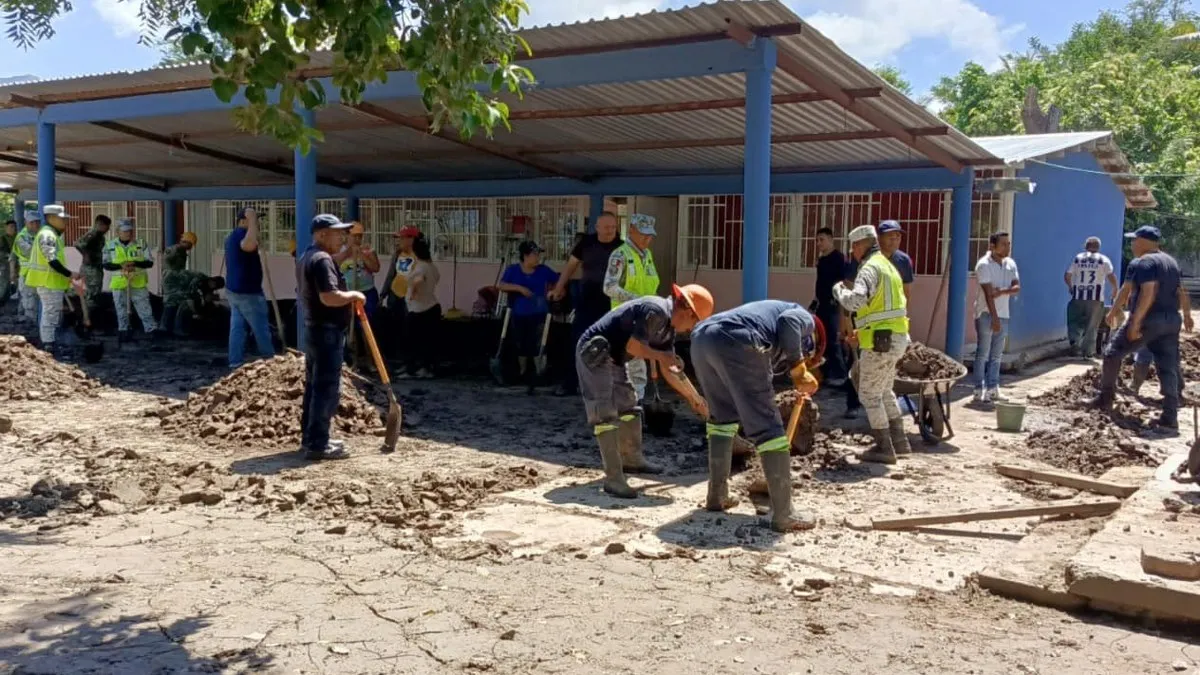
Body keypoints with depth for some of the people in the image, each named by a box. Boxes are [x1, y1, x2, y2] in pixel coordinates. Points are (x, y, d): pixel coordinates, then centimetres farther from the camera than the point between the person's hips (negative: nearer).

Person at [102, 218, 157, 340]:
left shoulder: (141, 244, 0)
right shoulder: (110, 246, 2)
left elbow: (150, 262, 0)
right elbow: (106, 265, 2)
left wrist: (135, 263, -18)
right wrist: (120, 266, -17)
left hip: (138, 283, -1)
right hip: (119, 284, 1)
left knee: (145, 309, 0)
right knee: (121, 311, 10)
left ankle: (152, 331, 4)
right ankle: (123, 331, 22)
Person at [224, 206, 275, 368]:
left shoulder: (233, 236, 15)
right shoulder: (242, 233, -18)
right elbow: (249, 246, -44)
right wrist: (251, 219, -36)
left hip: (234, 290, 10)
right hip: (247, 292, -10)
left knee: (237, 327, 9)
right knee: (261, 328, 5)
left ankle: (235, 362, 8)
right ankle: (270, 360, 17)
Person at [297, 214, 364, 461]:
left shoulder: (306, 257, 16)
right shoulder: (322, 259, -18)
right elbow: (329, 297, -29)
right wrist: (354, 295, -13)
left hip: (313, 329, 11)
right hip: (327, 332, -11)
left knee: (314, 386, 15)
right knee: (327, 389, -7)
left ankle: (309, 438, 22)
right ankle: (317, 444, -5)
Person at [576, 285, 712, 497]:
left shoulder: (668, 326, 10)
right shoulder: (656, 311, -22)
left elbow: (670, 369, 16)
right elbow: (633, 346, -27)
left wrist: (694, 398, 18)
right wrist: (661, 356, -11)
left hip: (612, 358, 11)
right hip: (594, 352, -11)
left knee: (628, 406, 20)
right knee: (606, 414, -13)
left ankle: (632, 459, 37)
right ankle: (613, 479, -14)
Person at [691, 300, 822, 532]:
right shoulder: (804, 318, 26)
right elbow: (788, 321, -1)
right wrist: (798, 366, 8)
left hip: (701, 339, 8)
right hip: (735, 342, -8)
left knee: (722, 416, 29)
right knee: (767, 426, 1)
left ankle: (716, 495, 32)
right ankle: (783, 515, 4)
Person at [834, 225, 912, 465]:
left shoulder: (870, 268, -13)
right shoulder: (888, 266, 19)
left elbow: (855, 301, -30)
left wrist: (839, 290, -8)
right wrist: (865, 330, 21)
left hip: (880, 341, -10)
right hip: (896, 338, 10)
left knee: (869, 394, -1)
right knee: (884, 391, 22)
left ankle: (884, 448, 3)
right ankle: (899, 441, 27)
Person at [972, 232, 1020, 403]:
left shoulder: (1011, 264, 8)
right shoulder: (984, 265, -12)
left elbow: (1017, 287, 0)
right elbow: (988, 293, -18)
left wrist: (1002, 291, -21)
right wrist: (994, 318, -22)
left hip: (1003, 315, 6)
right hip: (986, 314, -6)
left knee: (996, 355, 10)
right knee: (983, 354, -3)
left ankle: (992, 389, 16)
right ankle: (979, 390, 0)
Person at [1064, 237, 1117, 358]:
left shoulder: (1077, 258, 9)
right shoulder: (1104, 260, 3)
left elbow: (1067, 276, 9)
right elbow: (1111, 277, -5)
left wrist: (1070, 287, 28)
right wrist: (1115, 289, 14)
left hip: (1078, 297, 1)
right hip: (1096, 298, -1)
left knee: (1075, 322, 8)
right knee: (1091, 326, 8)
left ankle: (1074, 343, -14)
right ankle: (1087, 350, 10)